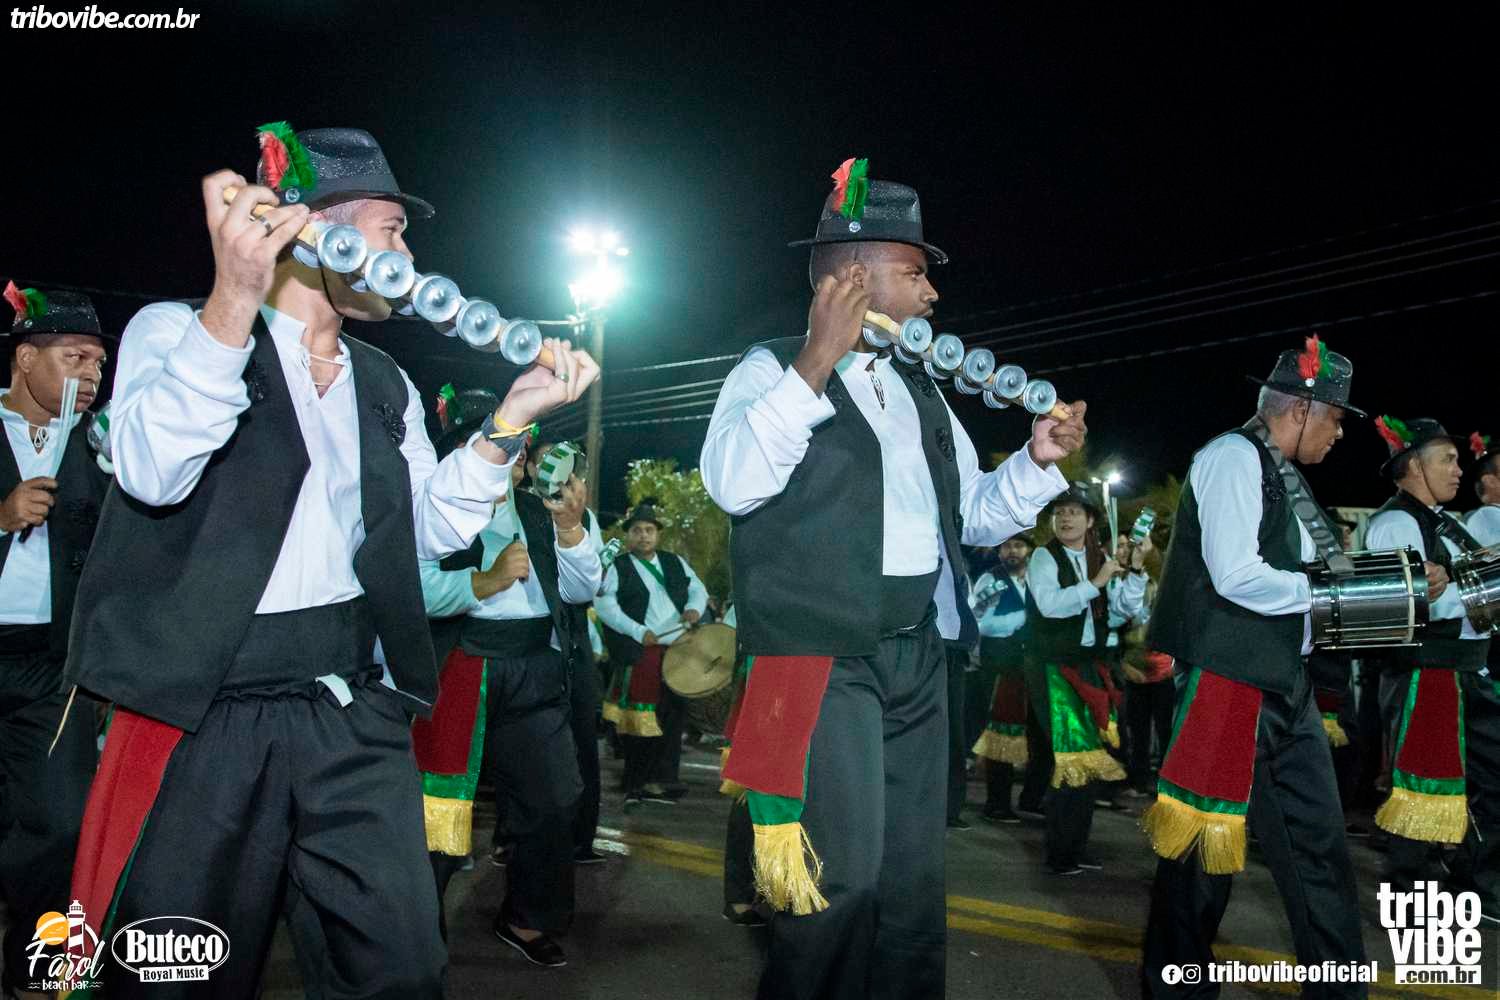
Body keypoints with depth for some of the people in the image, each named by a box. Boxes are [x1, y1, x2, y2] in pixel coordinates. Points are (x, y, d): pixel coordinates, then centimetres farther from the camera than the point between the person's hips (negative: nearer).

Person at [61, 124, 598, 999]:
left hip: (355, 714, 5)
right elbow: (152, 474, -18)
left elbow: (429, 529, 10)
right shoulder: (177, 330, 0)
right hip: (204, 714, -4)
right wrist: (235, 300, -28)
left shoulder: (386, 385, 17)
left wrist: (513, 418, -2)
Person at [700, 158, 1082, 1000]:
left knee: (914, 880, 12)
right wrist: (816, 364, -23)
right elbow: (733, 484, -21)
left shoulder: (921, 390, 18)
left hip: (918, 657, 7)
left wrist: (1038, 460, 2)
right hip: (821, 659, -7)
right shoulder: (775, 371, -3)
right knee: (840, 881, -10)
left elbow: (975, 516, 20)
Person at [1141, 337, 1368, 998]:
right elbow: (1236, 576, -21)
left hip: (1284, 687, 9)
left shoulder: (1281, 474, 17)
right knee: (1204, 845, 1)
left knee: (1319, 843, 10)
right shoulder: (1233, 457, -11)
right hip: (1229, 680, -9)